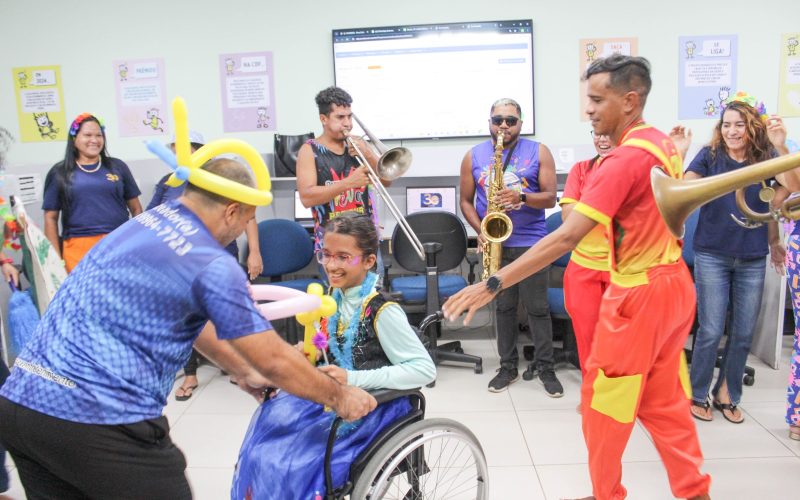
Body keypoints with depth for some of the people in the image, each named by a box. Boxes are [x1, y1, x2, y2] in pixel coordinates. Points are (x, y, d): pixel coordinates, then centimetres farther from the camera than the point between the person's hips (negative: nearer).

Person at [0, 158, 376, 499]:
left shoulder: (145, 222, 12)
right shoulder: (213, 266, -13)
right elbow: (274, 361, -8)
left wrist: (242, 372, 31)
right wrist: (340, 396, 8)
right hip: (94, 417, -8)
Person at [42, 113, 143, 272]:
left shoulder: (117, 166, 10)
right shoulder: (60, 173, 8)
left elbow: (136, 208, 13)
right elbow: (51, 218, 8)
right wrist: (56, 258, 3)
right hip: (79, 249, -1)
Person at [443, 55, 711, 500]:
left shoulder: (626, 158, -23)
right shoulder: (663, 144, 6)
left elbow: (567, 236, -32)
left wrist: (494, 284, -34)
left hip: (640, 293, -9)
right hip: (673, 283, 9)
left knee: (603, 401, 8)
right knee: (664, 401, 21)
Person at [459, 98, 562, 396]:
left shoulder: (539, 152, 1)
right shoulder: (473, 156, 6)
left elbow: (550, 198, -3)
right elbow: (466, 201, 8)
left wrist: (521, 197, -22)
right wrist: (480, 230, -8)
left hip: (531, 242, -1)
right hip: (495, 243, 2)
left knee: (538, 307, 3)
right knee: (504, 307, 10)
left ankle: (545, 368, 16)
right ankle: (508, 367, 21)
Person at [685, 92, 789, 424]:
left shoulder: (766, 157, 0)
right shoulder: (710, 155, -4)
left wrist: (781, 147, -24)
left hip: (753, 258, 3)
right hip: (712, 255, -2)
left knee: (744, 333, 9)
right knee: (711, 331, -1)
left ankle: (727, 395, 28)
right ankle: (697, 395, 17)